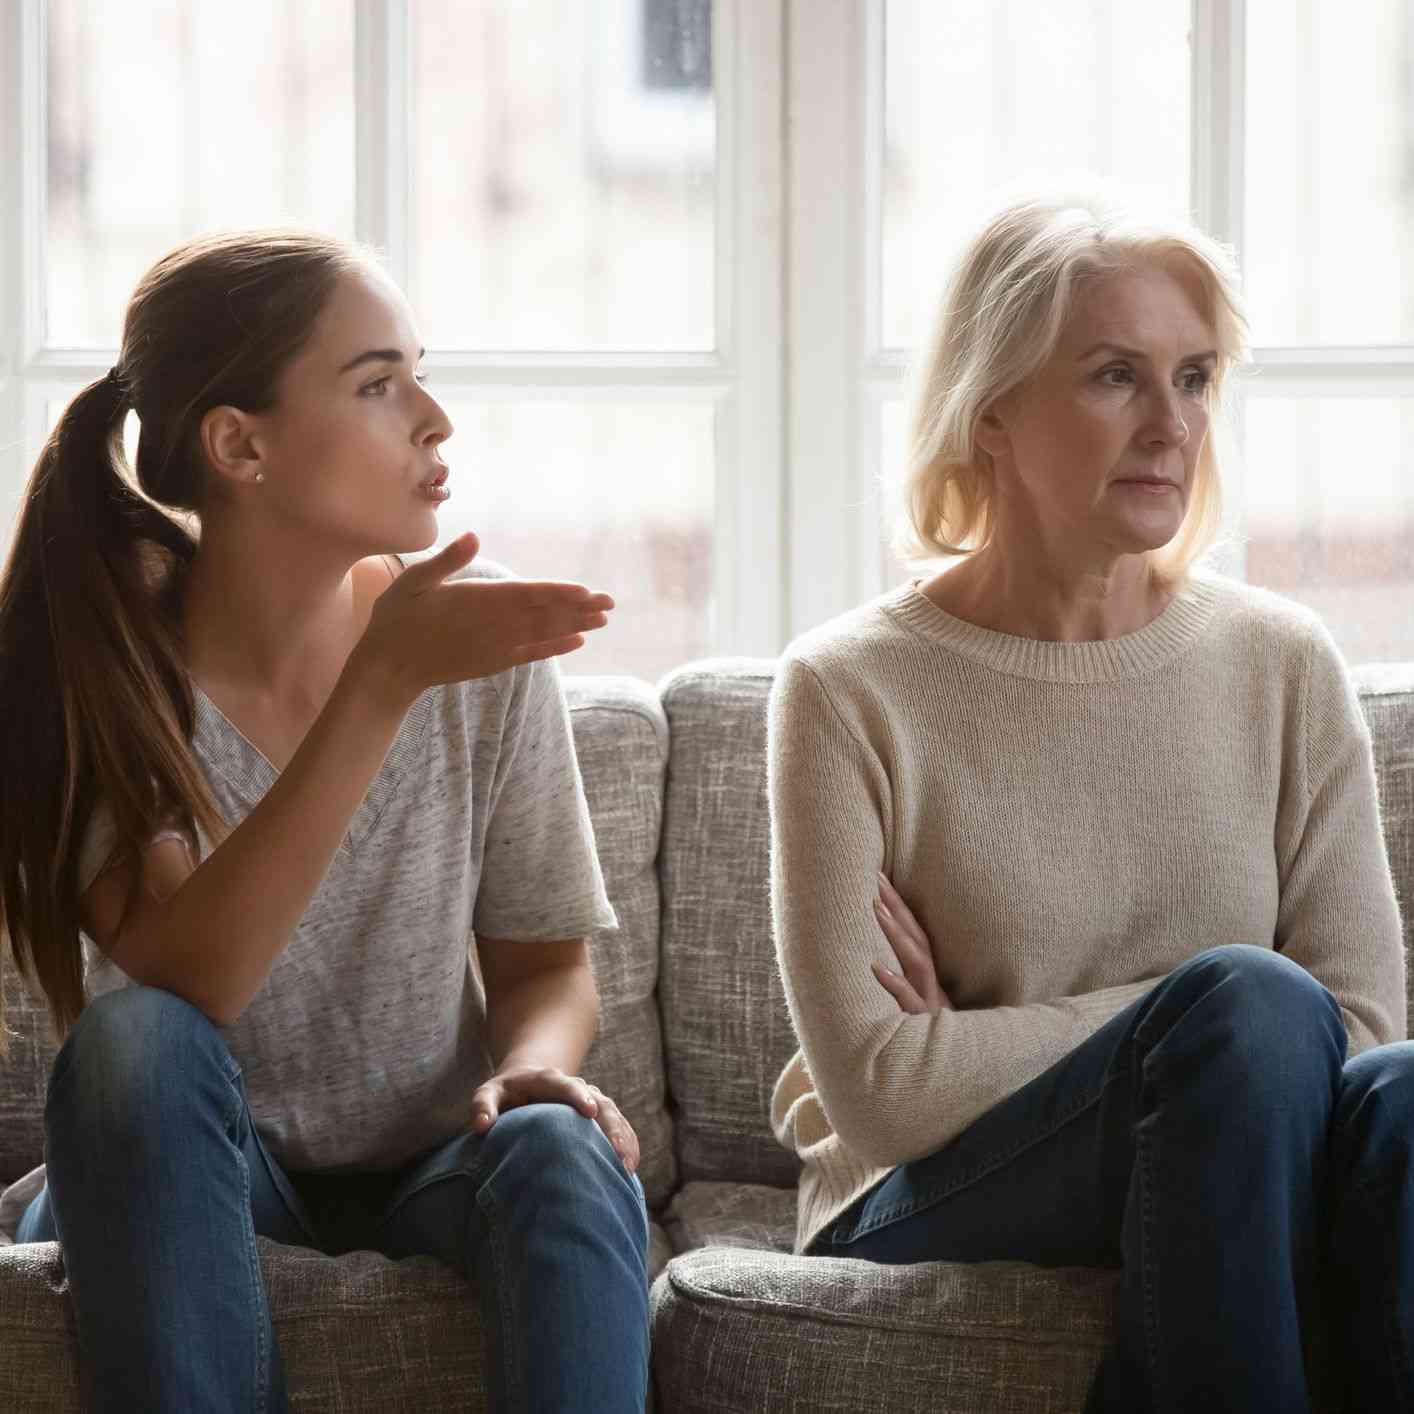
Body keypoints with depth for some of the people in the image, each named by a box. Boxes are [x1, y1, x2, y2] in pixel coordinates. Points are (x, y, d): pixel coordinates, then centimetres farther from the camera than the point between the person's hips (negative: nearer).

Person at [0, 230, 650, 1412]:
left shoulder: (483, 634, -7)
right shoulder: (101, 658, -14)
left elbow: (546, 962, 2)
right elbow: (188, 981, -28)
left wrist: (534, 1067, -22)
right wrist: (383, 686, -34)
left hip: (427, 1171, 1)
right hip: (181, 1186, -1)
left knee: (561, 1154, -31)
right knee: (136, 1039, -32)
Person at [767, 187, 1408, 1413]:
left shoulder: (1283, 668, 7)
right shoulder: (852, 692, -2)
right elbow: (876, 1091, -10)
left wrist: (990, 1053, -9)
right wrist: (1206, 1019, -9)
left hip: (1238, 1193, 3)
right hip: (930, 1221, -3)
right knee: (1247, 1002, -30)